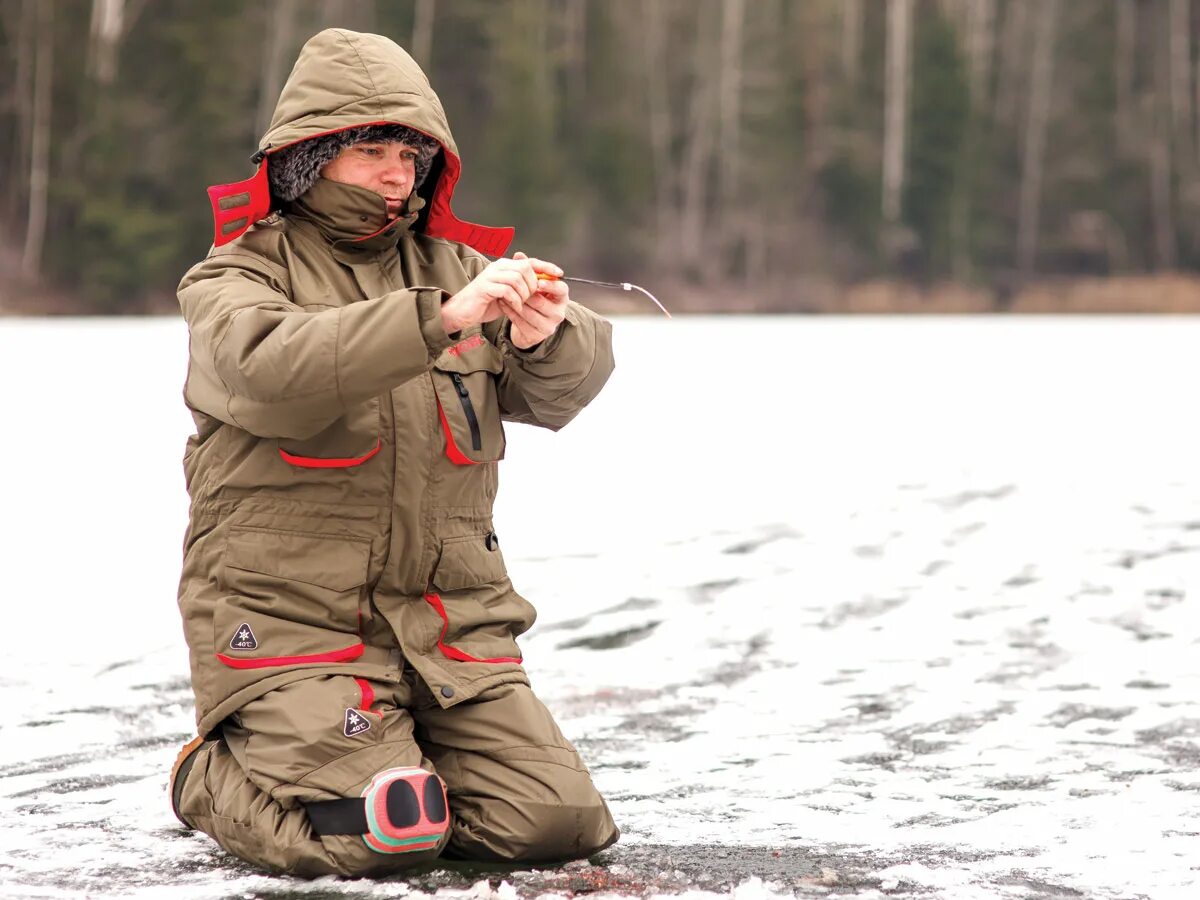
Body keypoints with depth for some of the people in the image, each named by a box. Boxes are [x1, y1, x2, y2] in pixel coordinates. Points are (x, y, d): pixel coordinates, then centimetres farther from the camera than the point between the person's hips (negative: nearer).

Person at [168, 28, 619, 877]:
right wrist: (440, 317, -32)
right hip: (290, 614, -5)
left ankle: (386, 758, 20)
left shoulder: (452, 267, 13)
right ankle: (215, 773, 11)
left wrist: (546, 334, -23)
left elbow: (564, 388, 2)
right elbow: (270, 370, -23)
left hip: (447, 616, 5)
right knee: (375, 835, -20)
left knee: (557, 820, -8)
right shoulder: (235, 277, 0)